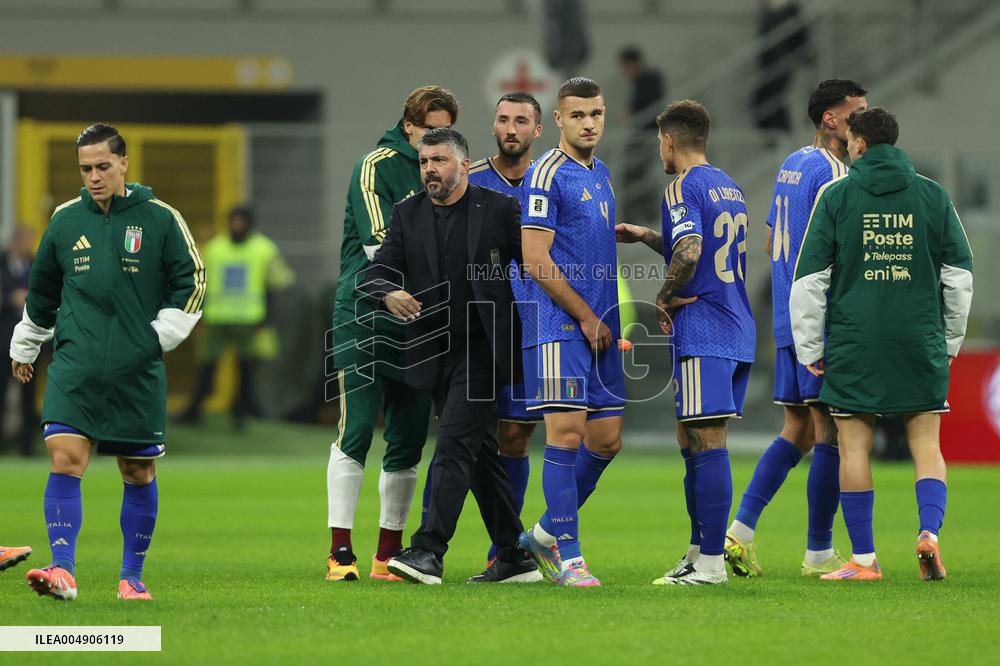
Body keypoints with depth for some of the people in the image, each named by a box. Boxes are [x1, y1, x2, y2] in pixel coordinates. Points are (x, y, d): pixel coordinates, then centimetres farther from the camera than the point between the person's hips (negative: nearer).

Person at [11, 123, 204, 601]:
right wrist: (24, 347, 28)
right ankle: (63, 571, -19)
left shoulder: (160, 219, 0)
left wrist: (161, 334, -3)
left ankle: (132, 576, 18)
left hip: (138, 372, -1)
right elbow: (42, 291, 21)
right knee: (66, 458, -15)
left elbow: (192, 283, 7)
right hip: (74, 369, 1)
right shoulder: (65, 220, 7)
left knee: (139, 472, 5)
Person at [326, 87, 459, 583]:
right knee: (356, 430, -10)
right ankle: (340, 551, -7)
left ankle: (388, 556, 10)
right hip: (364, 314, -6)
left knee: (407, 442, 4)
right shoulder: (377, 166, -5)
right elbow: (380, 245, -15)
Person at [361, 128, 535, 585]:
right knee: (479, 453, 10)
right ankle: (514, 559, 18)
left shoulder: (500, 209, -2)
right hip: (436, 353, 5)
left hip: (483, 346, -5)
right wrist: (390, 294, -20)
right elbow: (378, 270, 3)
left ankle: (428, 553, -23)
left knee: (455, 444, -16)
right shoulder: (408, 214, 9)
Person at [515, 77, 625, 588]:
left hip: (599, 325, 8)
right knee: (567, 432, -10)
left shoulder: (600, 173, 18)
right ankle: (568, 557, -7)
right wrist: (586, 317, -10)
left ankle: (546, 534, 22)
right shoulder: (546, 175, -9)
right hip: (559, 323, -8)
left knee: (606, 438, 8)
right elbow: (536, 262, -14)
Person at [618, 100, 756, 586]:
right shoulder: (729, 187, 18)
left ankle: (711, 564, -11)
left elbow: (689, 254, -24)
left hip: (703, 335, -9)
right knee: (690, 442, 16)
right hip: (738, 331, 9)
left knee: (707, 445, -9)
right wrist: (647, 237, 32)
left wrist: (666, 298, -9)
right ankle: (699, 551, 19)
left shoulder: (684, 188, -9)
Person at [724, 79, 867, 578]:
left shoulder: (792, 165, 16)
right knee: (831, 432, -4)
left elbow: (772, 241, 24)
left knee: (797, 431, 13)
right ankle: (819, 553, -2)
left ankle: (741, 529, 5)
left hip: (788, 319, 9)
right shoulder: (830, 172, -13)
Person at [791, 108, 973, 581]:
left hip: (853, 346, -2)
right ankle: (929, 530, -15)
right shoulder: (933, 196, 6)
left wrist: (809, 348, 6)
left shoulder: (836, 197, 0)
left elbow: (809, 279, -1)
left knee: (854, 447, 4)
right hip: (922, 343, 2)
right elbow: (959, 275, 8)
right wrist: (951, 341, 18)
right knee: (926, 443, 7)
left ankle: (863, 560, 4)